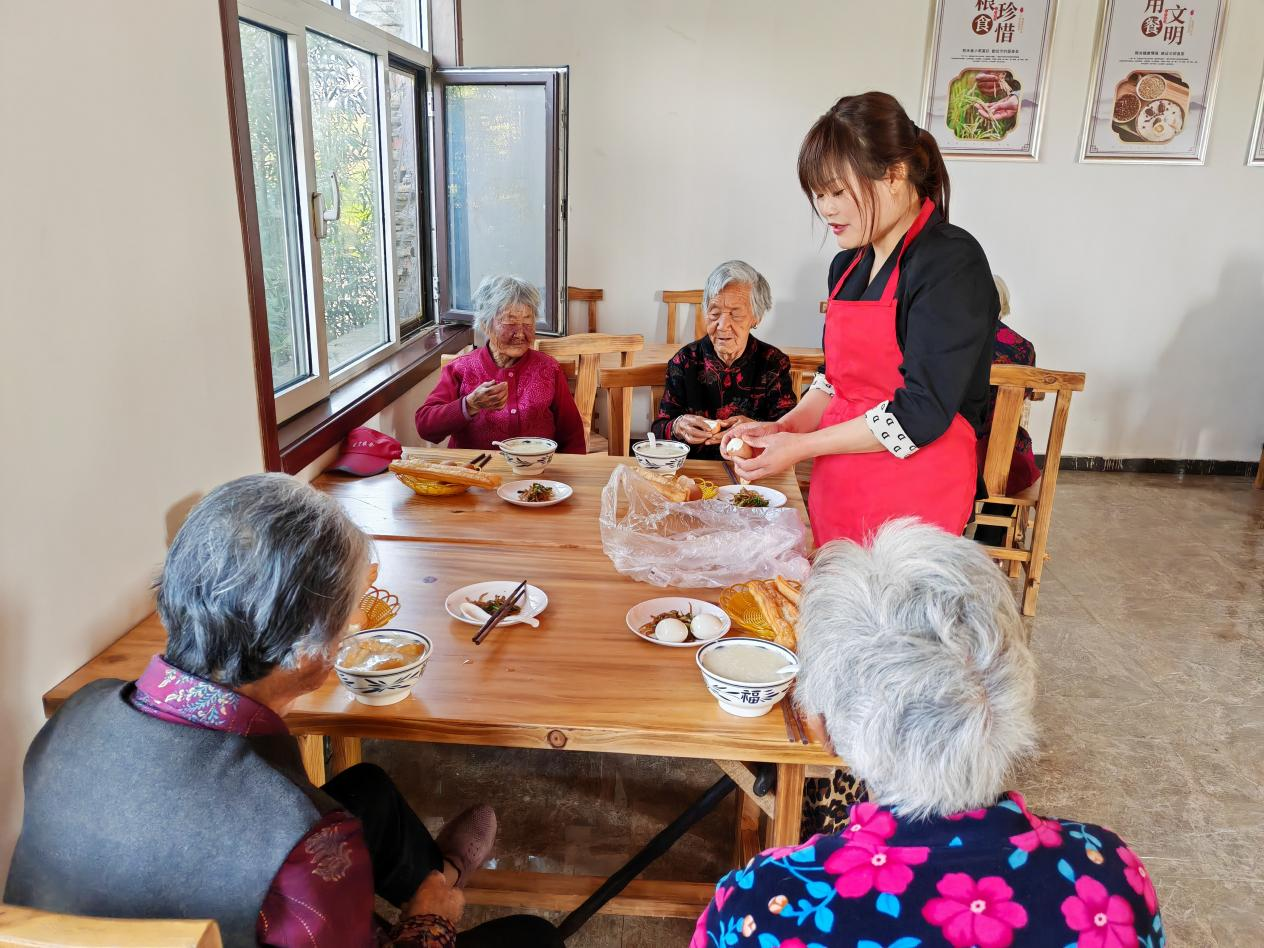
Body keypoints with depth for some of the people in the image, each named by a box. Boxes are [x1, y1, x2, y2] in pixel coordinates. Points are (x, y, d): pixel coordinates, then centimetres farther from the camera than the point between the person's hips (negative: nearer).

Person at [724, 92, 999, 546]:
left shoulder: (952, 263, -13)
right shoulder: (849, 264, 11)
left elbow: (922, 411, -18)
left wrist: (802, 446, -14)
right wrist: (783, 428, 2)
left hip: (914, 492, -7)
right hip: (838, 485, 7)